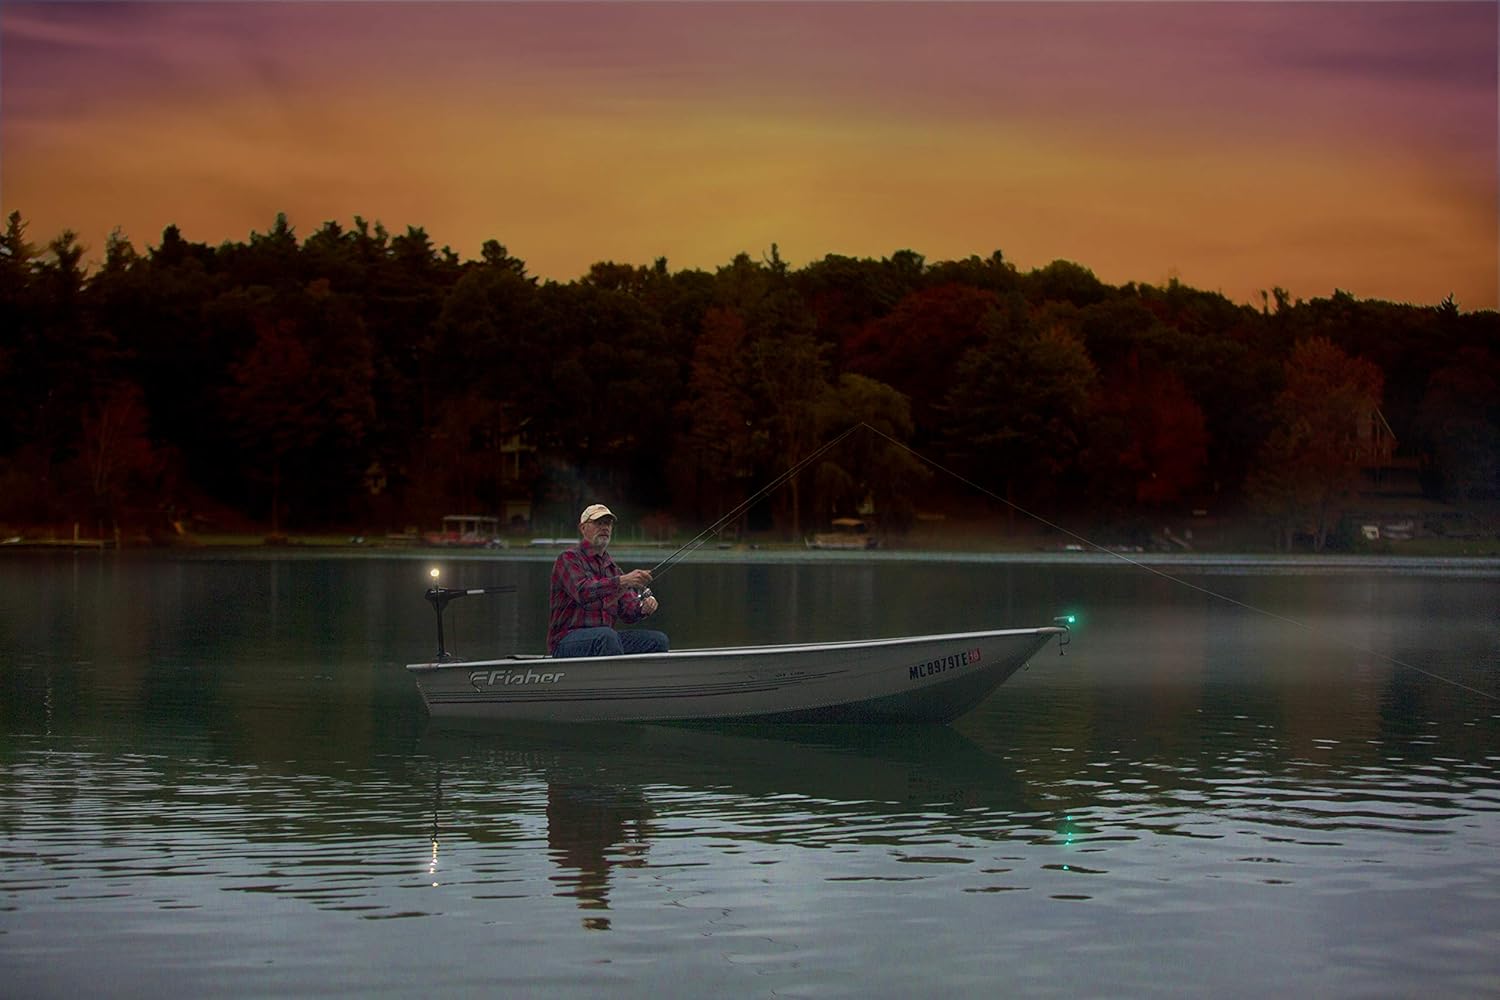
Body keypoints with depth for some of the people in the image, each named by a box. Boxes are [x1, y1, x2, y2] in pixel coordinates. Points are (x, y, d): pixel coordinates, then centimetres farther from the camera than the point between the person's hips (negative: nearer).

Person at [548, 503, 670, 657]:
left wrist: (644, 606, -13)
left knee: (657, 639, -9)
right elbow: (582, 591, -24)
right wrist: (622, 581, -34)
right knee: (607, 635, -37)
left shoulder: (611, 567, 19)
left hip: (604, 638, 7)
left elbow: (627, 612, 11)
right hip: (566, 641, -7)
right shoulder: (569, 558, -3)